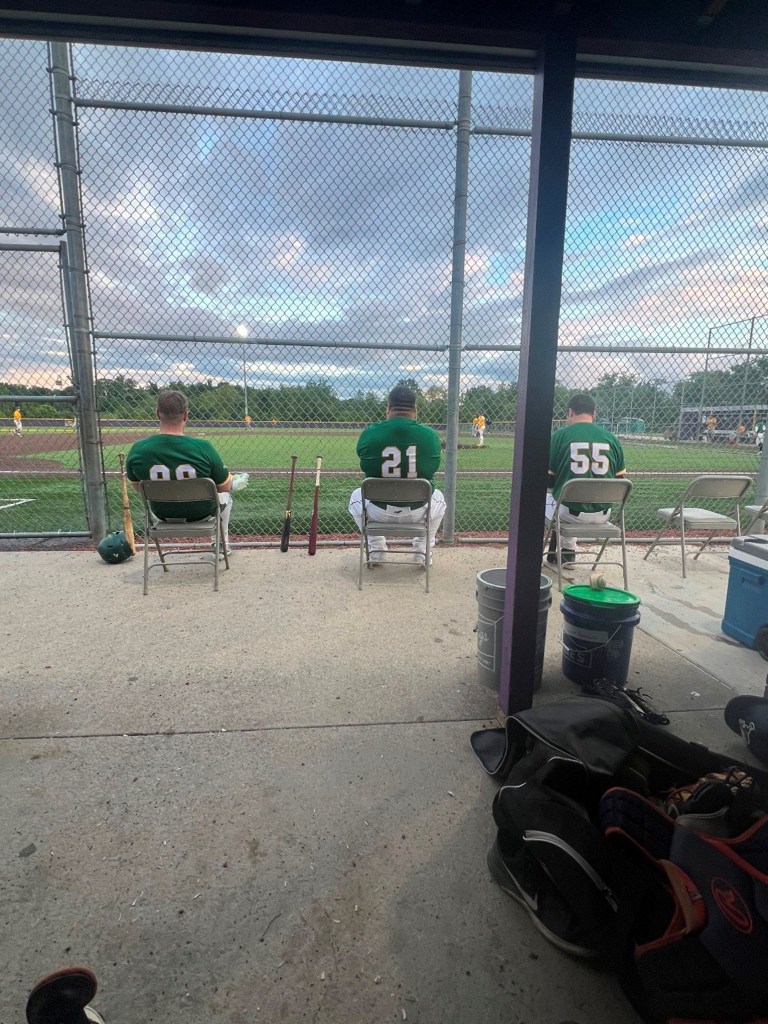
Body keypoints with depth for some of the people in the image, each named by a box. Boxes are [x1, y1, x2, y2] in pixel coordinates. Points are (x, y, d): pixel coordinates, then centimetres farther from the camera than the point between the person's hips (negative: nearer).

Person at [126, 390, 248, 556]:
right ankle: (222, 544, 40)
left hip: (162, 514, 3)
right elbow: (224, 487, -16)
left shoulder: (137, 449, -19)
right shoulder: (202, 447, -28)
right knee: (225, 495, 32)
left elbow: (137, 487, -2)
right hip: (200, 513, -3)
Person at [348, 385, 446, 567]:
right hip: (418, 511, 1)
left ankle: (376, 550, 29)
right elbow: (431, 470, 6)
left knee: (356, 496, 33)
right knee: (438, 497, 34)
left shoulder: (369, 433, -10)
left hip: (379, 511, 0)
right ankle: (423, 551, 28)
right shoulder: (430, 434, -9)